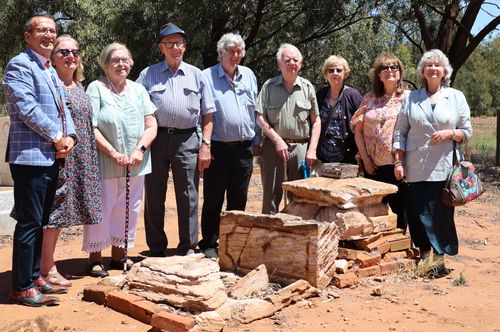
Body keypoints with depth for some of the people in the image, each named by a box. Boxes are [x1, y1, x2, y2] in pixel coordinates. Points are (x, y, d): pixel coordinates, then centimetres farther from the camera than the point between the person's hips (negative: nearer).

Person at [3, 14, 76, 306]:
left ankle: (34, 277, 23)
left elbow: (63, 107, 17)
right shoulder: (19, 65, -7)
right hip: (30, 156, -9)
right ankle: (22, 288, 2)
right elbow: (27, 108, -18)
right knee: (29, 223, -6)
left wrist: (70, 136, -1)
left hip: (52, 157, 9)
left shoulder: (51, 70, 21)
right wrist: (57, 137, -13)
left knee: (40, 222, 14)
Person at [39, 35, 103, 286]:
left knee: (58, 213, 12)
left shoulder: (79, 87, 17)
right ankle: (47, 270, 7)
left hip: (79, 162, 8)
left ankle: (48, 268, 22)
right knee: (52, 211, -3)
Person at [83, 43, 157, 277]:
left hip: (135, 164, 5)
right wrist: (113, 154, -17)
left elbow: (151, 126, 7)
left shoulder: (138, 90, 11)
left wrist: (139, 149, -10)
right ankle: (94, 259, 12)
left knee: (127, 211, 11)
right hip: (104, 164, -5)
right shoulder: (96, 88, -3)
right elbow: (90, 128, -11)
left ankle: (119, 255, 24)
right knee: (101, 209, 0)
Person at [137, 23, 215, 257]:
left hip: (187, 141, 0)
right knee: (154, 196, 6)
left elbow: (207, 116, 10)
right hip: (157, 139, 0)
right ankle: (157, 249, 17)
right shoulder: (148, 75, 10)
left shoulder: (196, 75, 12)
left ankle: (187, 247, 14)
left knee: (188, 196, 2)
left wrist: (205, 145, 0)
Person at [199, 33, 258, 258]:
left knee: (239, 201, 12)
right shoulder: (207, 77, -2)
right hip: (218, 148, -4)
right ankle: (209, 245, 13)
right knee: (213, 201, 3)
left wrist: (255, 142, 12)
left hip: (244, 148, 4)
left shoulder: (249, 76, 12)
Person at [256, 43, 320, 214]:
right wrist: (277, 140, -10)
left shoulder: (307, 87, 8)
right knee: (271, 196, 2)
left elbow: (316, 121, 9)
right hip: (274, 146, -1)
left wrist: (312, 150, -1)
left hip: (301, 147, 2)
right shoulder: (269, 86, 4)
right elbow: (260, 117, -1)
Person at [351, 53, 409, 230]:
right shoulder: (369, 98, 9)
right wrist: (365, 158, -1)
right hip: (372, 165, 3)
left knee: (398, 209, 3)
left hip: (397, 165, -3)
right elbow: (357, 128, 7)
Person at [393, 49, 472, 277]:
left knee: (441, 213, 1)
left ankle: (439, 260, 12)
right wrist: (399, 162, 1)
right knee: (418, 213, 1)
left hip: (444, 167, -1)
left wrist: (450, 133, -12)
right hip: (416, 168, 1)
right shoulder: (411, 98, 10)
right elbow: (400, 132, 8)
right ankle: (424, 256, 14)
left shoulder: (456, 97, 9)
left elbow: (467, 131, 8)